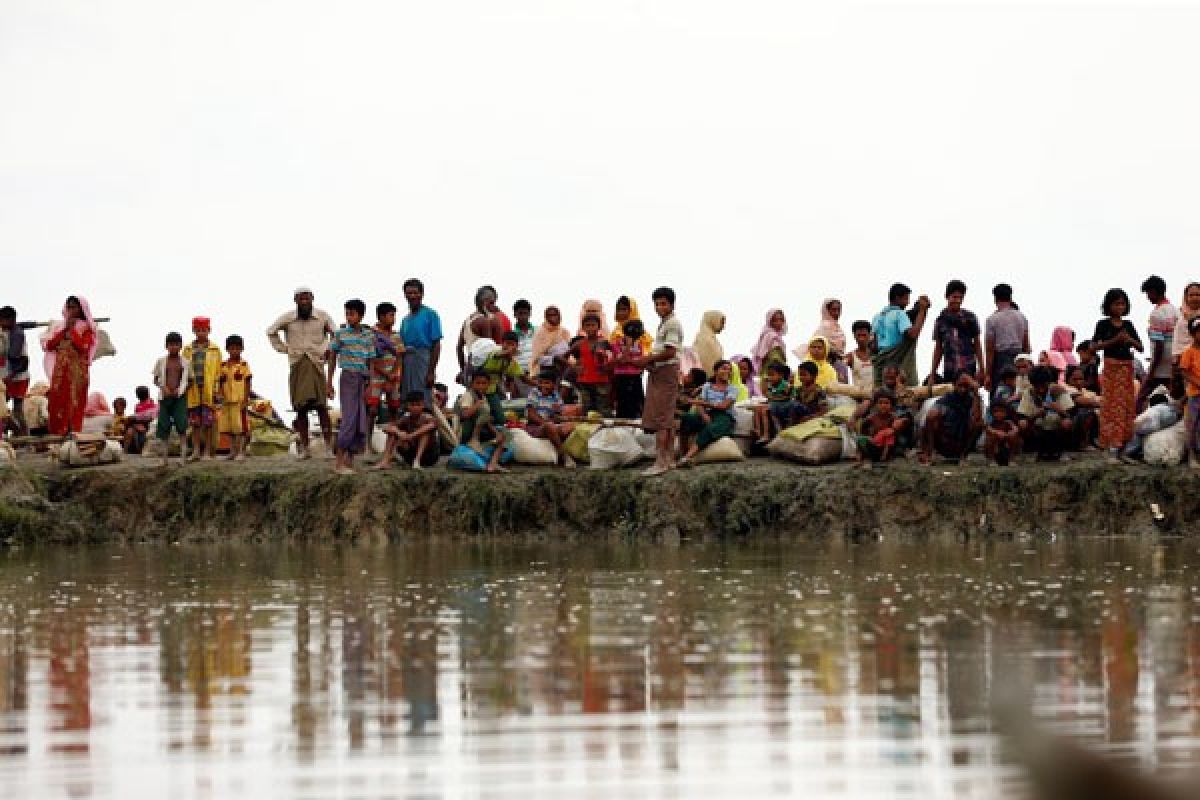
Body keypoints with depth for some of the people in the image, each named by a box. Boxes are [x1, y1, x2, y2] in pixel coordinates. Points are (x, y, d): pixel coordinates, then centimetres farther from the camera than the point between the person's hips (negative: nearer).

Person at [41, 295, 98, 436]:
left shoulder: (87, 328, 3)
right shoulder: (59, 326, 17)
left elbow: (83, 347, -13)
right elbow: (49, 345, 7)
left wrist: (72, 330, -7)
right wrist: (64, 330, 0)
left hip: (78, 372, -5)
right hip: (60, 372, 5)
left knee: (74, 407, -11)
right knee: (57, 406, -2)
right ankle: (57, 435, -2)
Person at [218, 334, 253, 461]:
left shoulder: (244, 365, -1)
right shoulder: (224, 365, 9)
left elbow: (247, 383, -2)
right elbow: (220, 383, 11)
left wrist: (245, 400, -8)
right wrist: (222, 396, -1)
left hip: (240, 401, -5)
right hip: (227, 401, 5)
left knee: (241, 427, -5)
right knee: (229, 427, 8)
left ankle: (241, 452, -2)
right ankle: (233, 451, 16)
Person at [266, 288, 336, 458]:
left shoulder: (322, 316, 2)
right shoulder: (287, 318, 5)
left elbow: (335, 334, 16)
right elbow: (271, 332, 21)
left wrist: (327, 348, 3)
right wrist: (283, 348, 11)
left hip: (316, 364, -2)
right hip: (296, 366, 2)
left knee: (321, 405, -13)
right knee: (301, 408, 1)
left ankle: (329, 445, -13)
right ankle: (304, 447, 4)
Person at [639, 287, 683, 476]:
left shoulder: (672, 324, -12)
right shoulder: (663, 324, 19)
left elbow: (670, 352, -19)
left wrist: (649, 359, -12)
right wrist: (649, 361, 6)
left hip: (667, 371, -10)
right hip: (658, 373, 10)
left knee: (659, 418, -13)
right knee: (667, 419, 12)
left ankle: (660, 461, -16)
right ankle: (669, 459, 17)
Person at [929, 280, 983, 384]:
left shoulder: (970, 318, 4)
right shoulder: (941, 320, 9)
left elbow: (977, 345, 8)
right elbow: (938, 349, 14)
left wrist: (981, 369, 3)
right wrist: (933, 373, 11)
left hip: (968, 370, -2)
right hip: (948, 371, 2)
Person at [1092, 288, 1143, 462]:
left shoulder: (1128, 325, 10)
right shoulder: (1103, 324, -1)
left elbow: (1140, 348, 10)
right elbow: (1095, 345, -8)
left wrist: (1129, 340, -10)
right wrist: (1115, 340, -17)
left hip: (1127, 367, 4)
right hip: (1111, 365, -4)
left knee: (1128, 405, 3)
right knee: (1112, 404, -6)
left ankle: (1124, 442, 9)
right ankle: (1112, 448, -6)